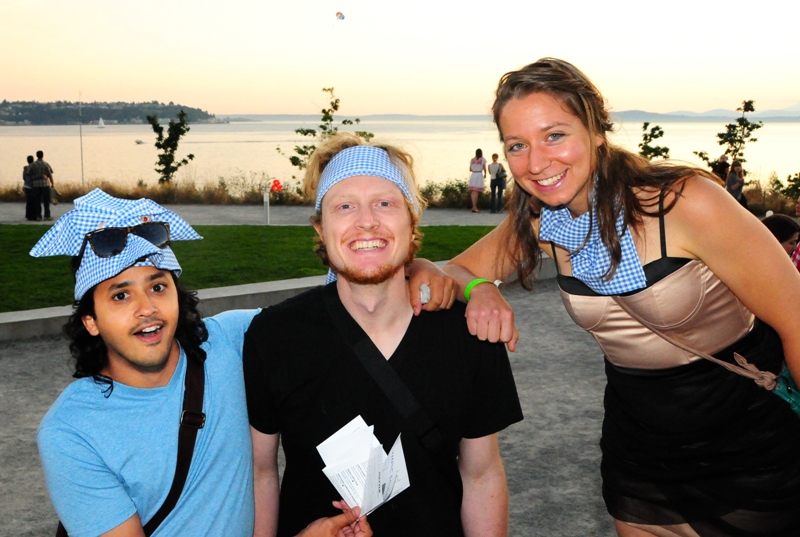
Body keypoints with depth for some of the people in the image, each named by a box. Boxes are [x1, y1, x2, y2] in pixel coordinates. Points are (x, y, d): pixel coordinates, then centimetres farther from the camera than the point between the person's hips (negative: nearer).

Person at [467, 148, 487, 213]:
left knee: (473, 192, 6)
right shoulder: (483, 159, 0)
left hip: (473, 175, 4)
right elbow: (484, 169, -1)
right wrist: (485, 174, 18)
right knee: (476, 192, -6)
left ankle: (474, 207, 6)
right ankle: (474, 207, -10)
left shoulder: (472, 160, 10)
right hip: (479, 175, -4)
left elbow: (470, 169, 13)